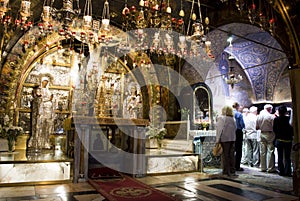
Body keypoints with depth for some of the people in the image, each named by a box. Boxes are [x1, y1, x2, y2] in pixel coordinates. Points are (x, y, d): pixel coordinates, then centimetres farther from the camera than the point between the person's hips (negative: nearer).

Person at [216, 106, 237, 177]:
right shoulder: (232, 119, 7)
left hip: (224, 139, -4)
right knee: (231, 155, 10)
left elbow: (220, 129, -9)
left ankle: (226, 171, 6)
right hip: (232, 139, 4)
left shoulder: (221, 118, -7)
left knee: (225, 155, 3)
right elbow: (235, 128, 7)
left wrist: (218, 139, -7)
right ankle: (232, 171, 15)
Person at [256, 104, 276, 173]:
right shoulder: (271, 116, -11)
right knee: (270, 151, 1)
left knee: (262, 152, 9)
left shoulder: (259, 116, 4)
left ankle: (263, 168, 16)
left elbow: (257, 127, 7)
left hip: (262, 134, 5)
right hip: (269, 134, -5)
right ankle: (270, 168, 4)